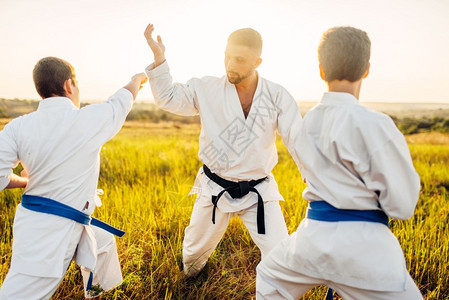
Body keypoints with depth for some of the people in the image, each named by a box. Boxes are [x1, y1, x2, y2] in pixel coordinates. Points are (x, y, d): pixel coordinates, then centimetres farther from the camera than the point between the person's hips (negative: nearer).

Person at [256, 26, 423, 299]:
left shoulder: (306, 122, 4)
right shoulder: (374, 125, -16)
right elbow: (402, 205, -10)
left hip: (314, 234, 5)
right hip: (363, 245, -5)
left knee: (270, 277, 30)